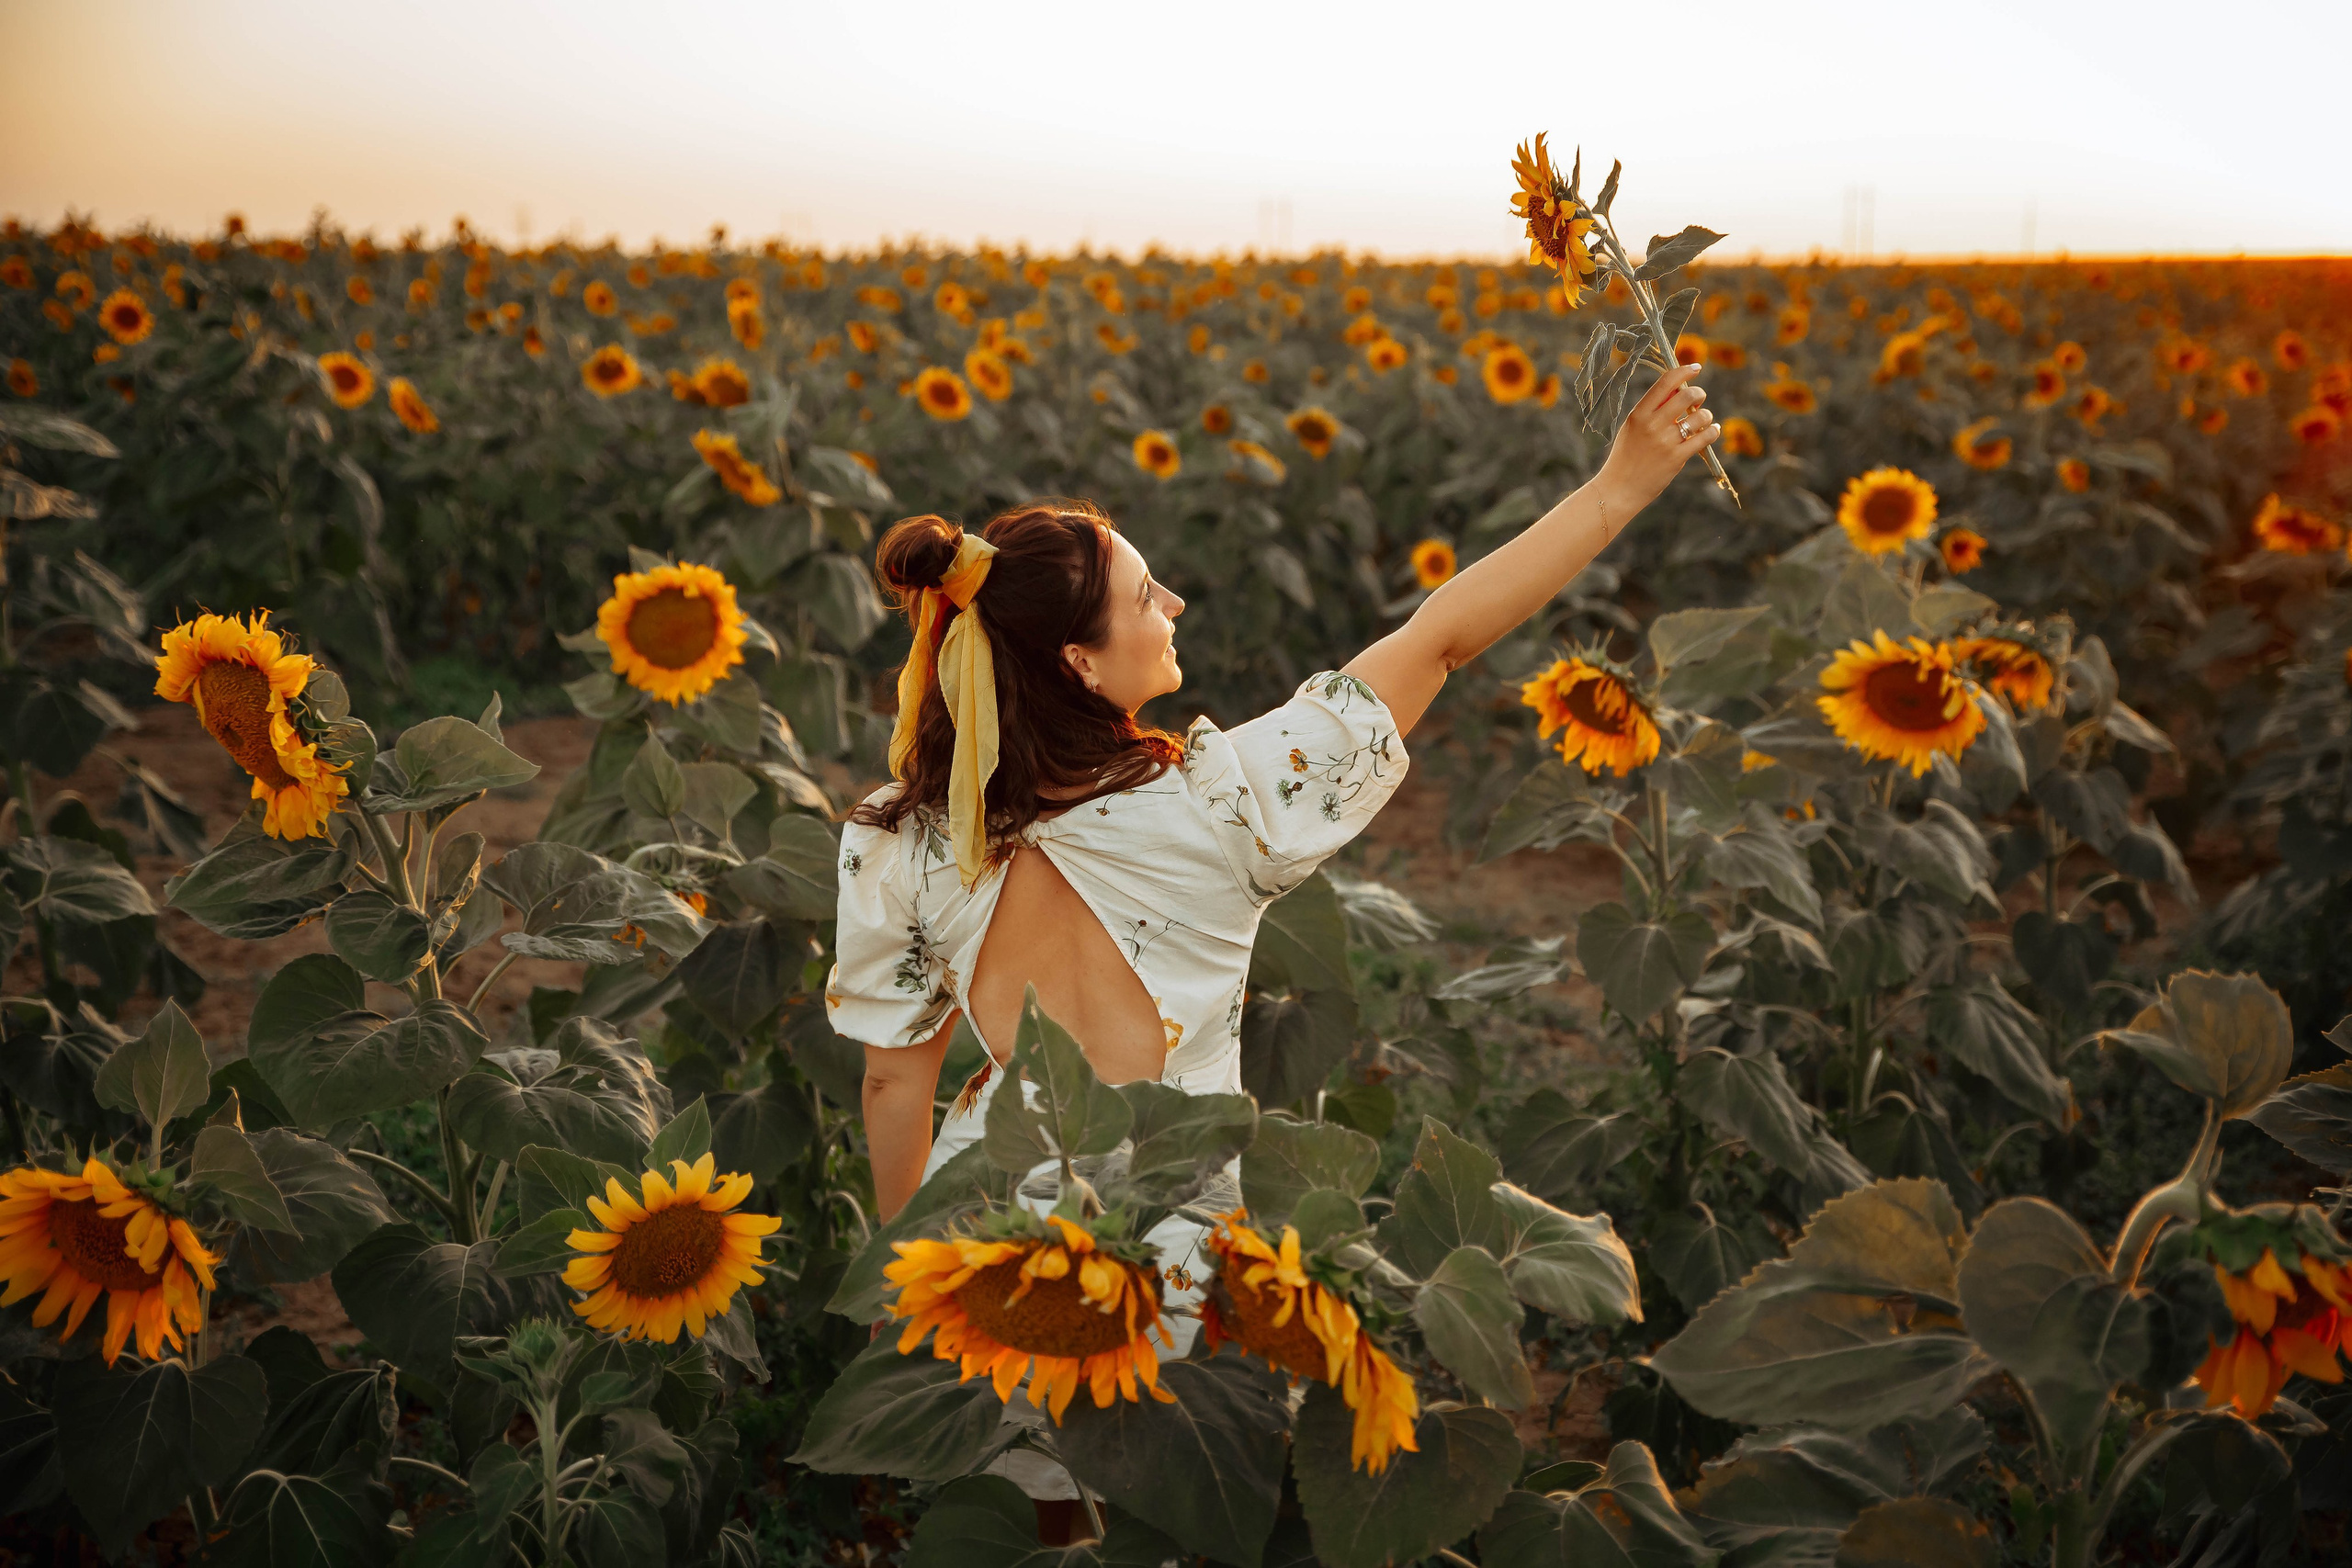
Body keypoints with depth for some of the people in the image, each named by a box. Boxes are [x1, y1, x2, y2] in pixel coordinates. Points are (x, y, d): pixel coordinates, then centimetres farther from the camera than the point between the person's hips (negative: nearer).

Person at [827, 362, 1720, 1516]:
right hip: (1169, 1248, -3)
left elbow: (895, 1080, -1)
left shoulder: (895, 847, -12)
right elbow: (1442, 641, -15)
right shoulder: (1214, 803, -21)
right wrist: (1622, 482, -7)